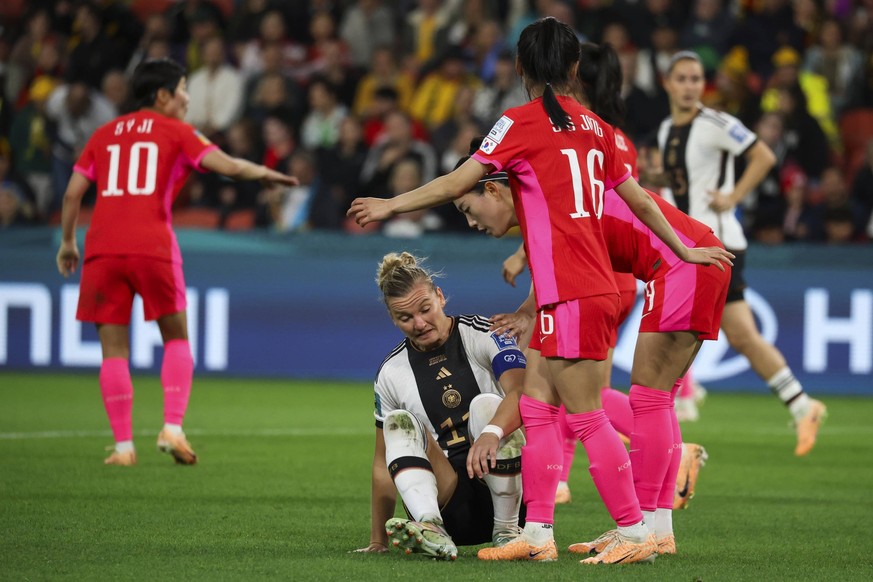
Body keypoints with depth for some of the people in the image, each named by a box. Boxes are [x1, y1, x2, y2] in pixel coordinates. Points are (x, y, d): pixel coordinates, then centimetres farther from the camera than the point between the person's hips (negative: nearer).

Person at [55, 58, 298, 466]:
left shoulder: (104, 135, 19)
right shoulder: (175, 132, 8)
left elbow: (72, 193, 14)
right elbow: (228, 167, 0)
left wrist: (68, 242, 23)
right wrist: (264, 174, 18)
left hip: (102, 249, 3)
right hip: (152, 246, -3)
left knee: (114, 349, 5)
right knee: (176, 338, 13)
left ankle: (123, 446, 0)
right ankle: (172, 428, -2)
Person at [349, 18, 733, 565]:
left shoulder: (522, 122, -7)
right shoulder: (594, 127, 13)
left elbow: (458, 182, -9)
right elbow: (639, 198, 20)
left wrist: (393, 205, 2)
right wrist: (684, 250, 32)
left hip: (572, 295, -8)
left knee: (587, 417, -4)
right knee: (536, 408, 9)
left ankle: (636, 534, -1)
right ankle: (538, 535, 9)